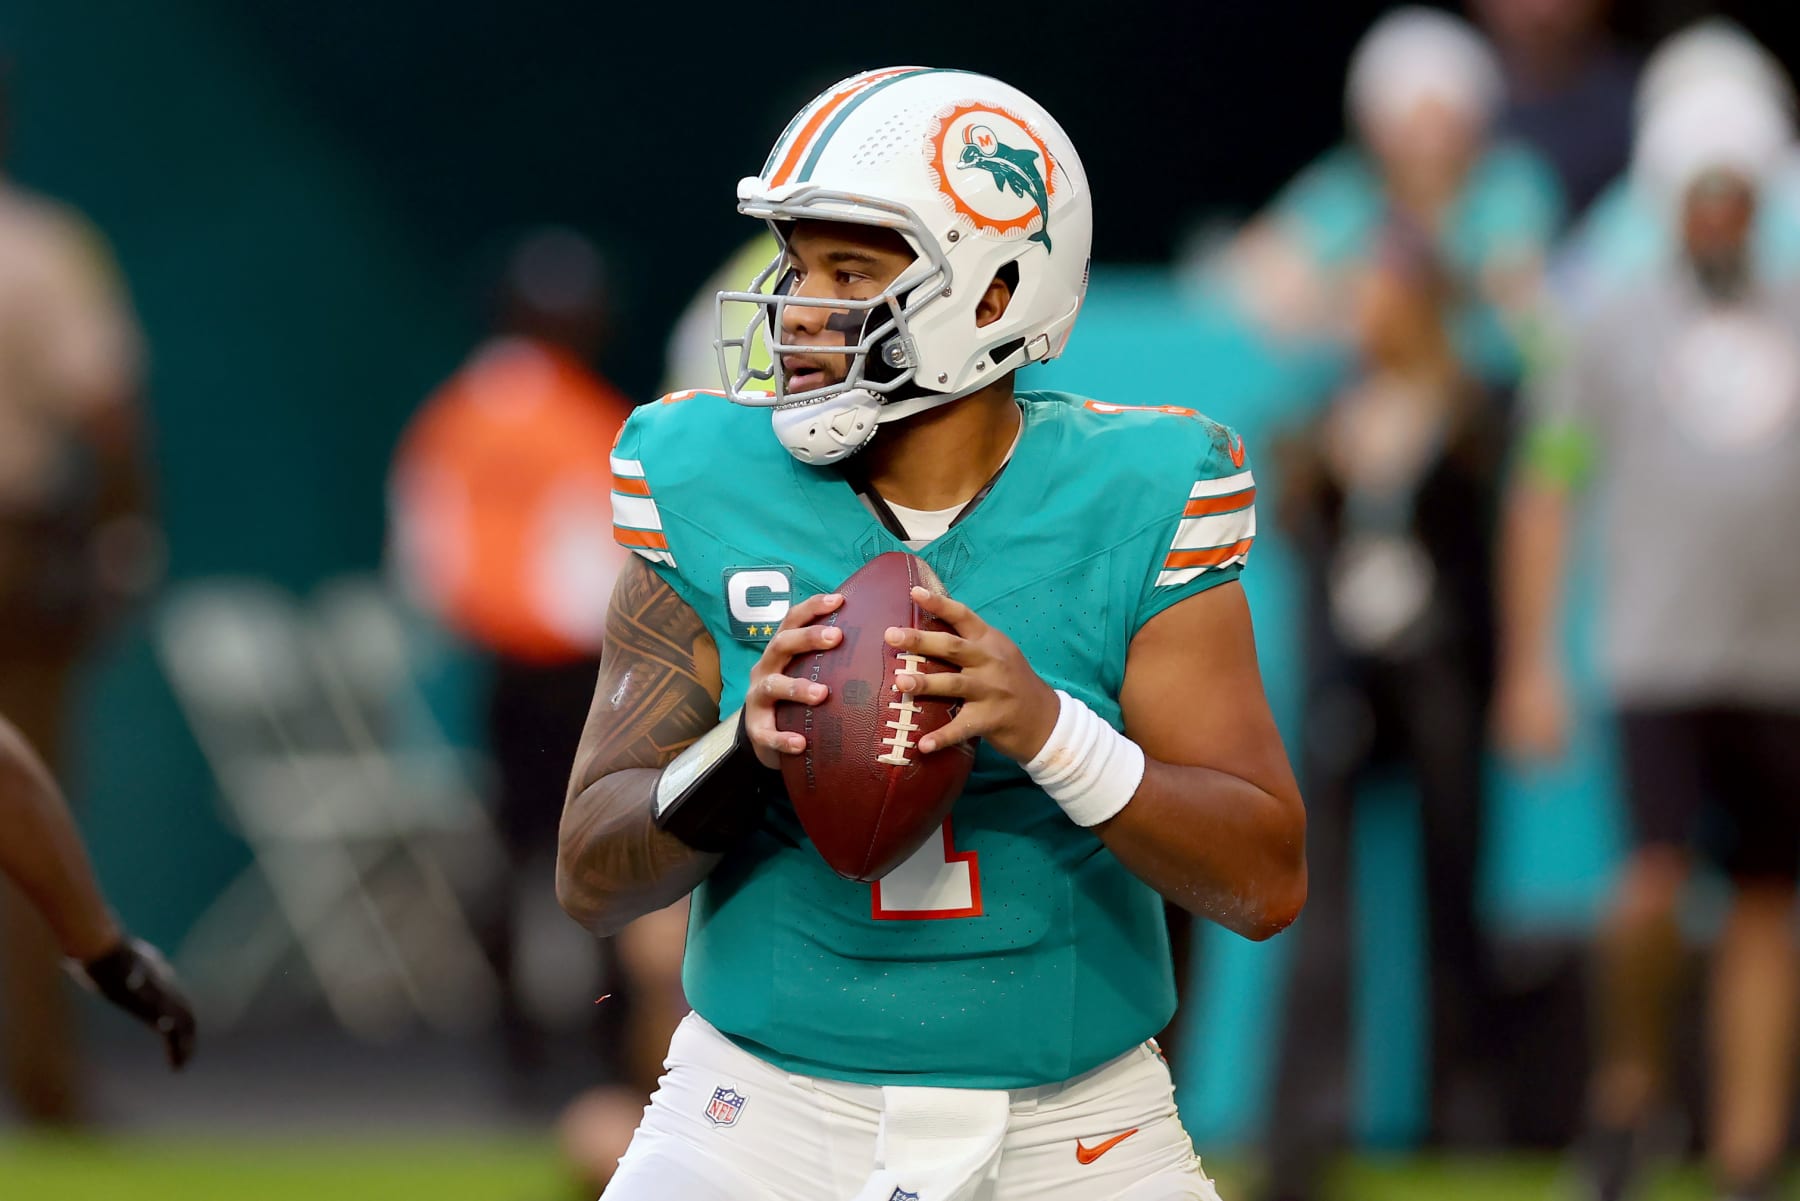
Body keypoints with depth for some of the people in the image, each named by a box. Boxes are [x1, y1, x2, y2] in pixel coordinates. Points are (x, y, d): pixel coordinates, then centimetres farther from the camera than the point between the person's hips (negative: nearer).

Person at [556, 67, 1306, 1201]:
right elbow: (594, 877, -3)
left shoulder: (1128, 514, -5)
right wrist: (745, 749, -23)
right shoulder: (716, 500, -3)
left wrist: (1048, 730, -25)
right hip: (775, 1108, 0)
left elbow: (1266, 881, -10)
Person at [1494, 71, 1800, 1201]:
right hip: (1662, 658, -3)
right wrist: (1530, 664, -2)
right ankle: (1631, 1077, 7)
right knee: (1653, 887, -18)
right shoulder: (1615, 332, 5)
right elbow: (1545, 496, 4)